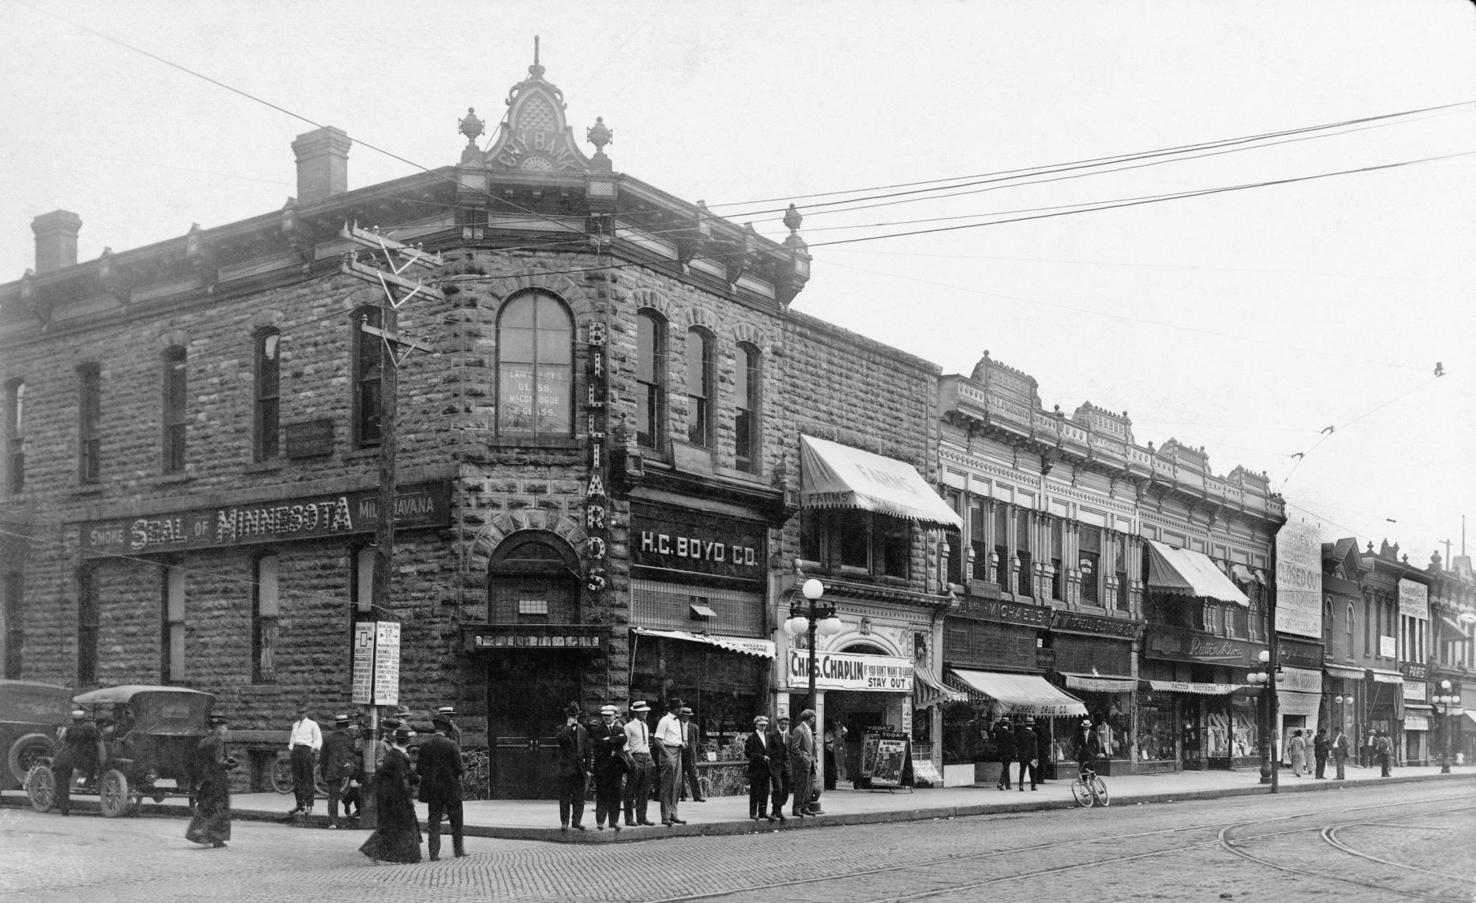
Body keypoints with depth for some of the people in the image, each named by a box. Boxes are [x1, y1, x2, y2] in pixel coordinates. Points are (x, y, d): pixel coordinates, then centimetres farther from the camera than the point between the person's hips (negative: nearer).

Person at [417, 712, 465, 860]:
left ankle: (433, 853, 3)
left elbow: (419, 769, -2)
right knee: (456, 820, 13)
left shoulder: (425, 745, -3)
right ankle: (458, 850, 20)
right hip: (451, 787, -2)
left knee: (433, 820, 8)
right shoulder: (452, 745, -12)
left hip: (432, 788, 2)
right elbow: (459, 769, -13)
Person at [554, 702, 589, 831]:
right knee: (564, 798, 0)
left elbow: (587, 752, 12)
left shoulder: (583, 730, 12)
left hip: (579, 769, 2)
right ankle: (564, 822, 5)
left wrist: (587, 769, 6)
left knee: (579, 798, 2)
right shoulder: (562, 730, 4)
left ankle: (577, 821, 9)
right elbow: (559, 738, -21)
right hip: (565, 768, -2)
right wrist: (569, 726, -17)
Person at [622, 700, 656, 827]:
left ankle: (642, 817, 14)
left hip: (647, 757, 7)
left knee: (645, 790, 8)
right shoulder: (629, 726, -5)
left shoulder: (645, 726, 16)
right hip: (635, 758, -7)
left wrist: (651, 760, 14)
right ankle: (629, 819, 0)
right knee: (631, 791, -4)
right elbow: (625, 746, -9)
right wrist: (631, 759, -18)